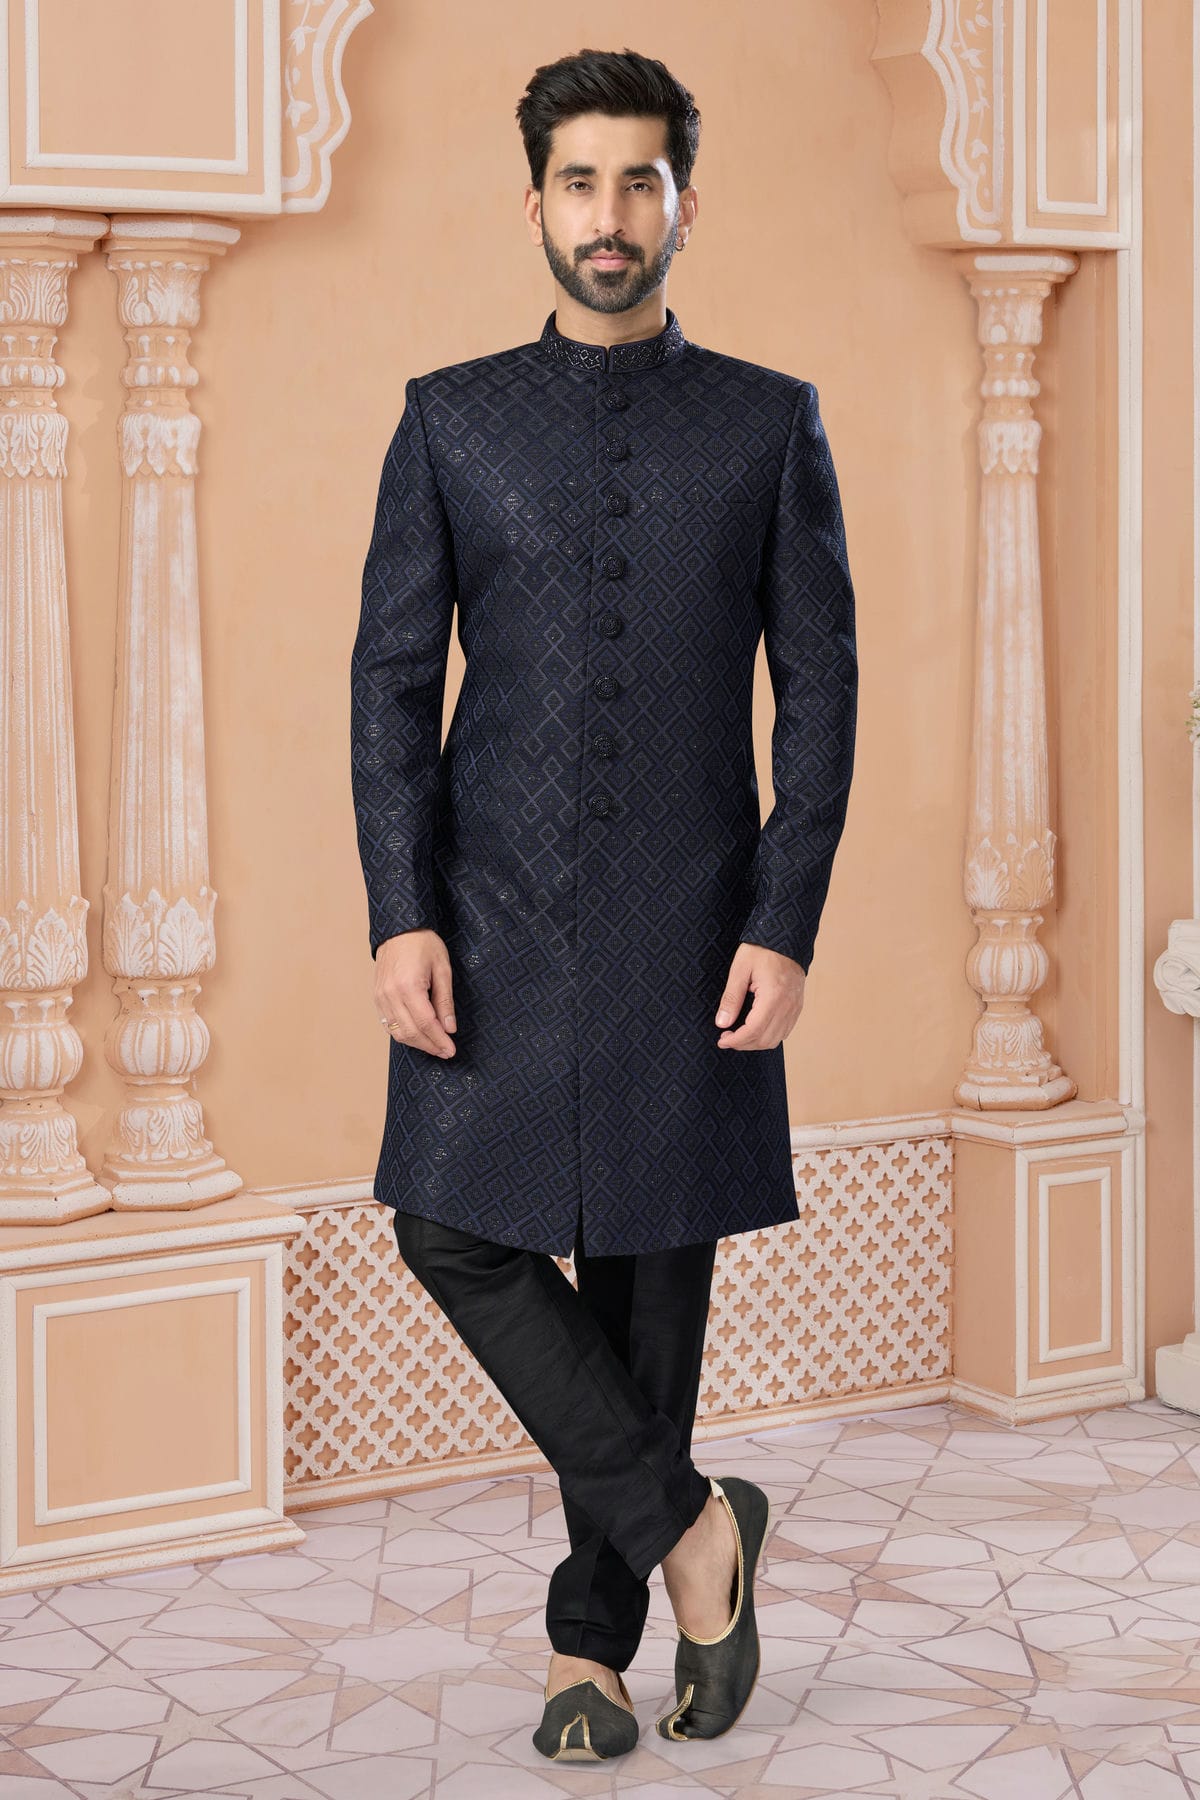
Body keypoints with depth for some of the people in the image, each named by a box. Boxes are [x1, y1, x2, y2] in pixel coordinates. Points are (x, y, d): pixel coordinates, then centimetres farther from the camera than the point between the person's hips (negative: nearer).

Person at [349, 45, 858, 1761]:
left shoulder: (771, 424, 4)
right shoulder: (451, 419, 6)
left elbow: (820, 688, 1)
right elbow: (393, 675, 2)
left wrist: (786, 929, -8)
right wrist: (401, 915, -9)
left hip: (689, 921, -1)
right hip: (494, 912, 1)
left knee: (654, 1267, 4)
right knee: (456, 1230, -7)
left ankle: (593, 1639, 17)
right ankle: (688, 1524, 10)